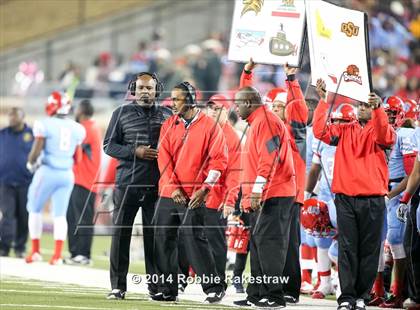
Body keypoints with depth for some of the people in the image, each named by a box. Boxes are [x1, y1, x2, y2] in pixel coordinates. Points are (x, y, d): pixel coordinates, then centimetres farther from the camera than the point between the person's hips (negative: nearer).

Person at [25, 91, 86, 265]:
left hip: (47, 171, -4)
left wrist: (31, 163, 10)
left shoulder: (45, 125, -10)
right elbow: (77, 158, 10)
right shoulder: (77, 129, 4)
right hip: (67, 174, 4)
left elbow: (36, 151, -10)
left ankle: (36, 251, 13)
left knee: (35, 209, 14)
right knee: (60, 214, 6)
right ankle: (57, 254, -2)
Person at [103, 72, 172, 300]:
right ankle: (118, 286, 2)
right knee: (121, 233, -2)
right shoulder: (122, 113, 7)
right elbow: (109, 145, 4)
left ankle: (156, 285, 7)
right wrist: (135, 152, -9)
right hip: (127, 184, -1)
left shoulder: (167, 116, 10)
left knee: (154, 235, 2)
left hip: (156, 186, 1)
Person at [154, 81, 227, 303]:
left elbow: (218, 160, -5)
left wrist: (204, 189, -13)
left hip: (193, 197, -5)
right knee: (163, 241, 4)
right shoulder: (168, 125, 10)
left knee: (194, 240, -11)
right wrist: (173, 187, -9)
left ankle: (214, 288, -3)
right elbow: (164, 158, 3)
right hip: (167, 194, 5)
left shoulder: (209, 126, -2)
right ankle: (167, 289, 12)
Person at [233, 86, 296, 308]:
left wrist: (257, 190, -24)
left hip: (273, 195, -11)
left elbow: (269, 157, -21)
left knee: (268, 242, -12)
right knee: (258, 243, 11)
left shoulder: (266, 121, -11)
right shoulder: (257, 123, 22)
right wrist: (248, 194, 24)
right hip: (261, 197, 11)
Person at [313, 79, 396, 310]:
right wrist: (323, 100, -6)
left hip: (373, 199, -1)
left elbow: (385, 138, -17)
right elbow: (320, 131, -1)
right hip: (346, 198, 2)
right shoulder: (345, 130, 14)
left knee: (369, 250, 3)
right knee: (347, 249, -1)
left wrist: (378, 108, -28)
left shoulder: (380, 129, 7)